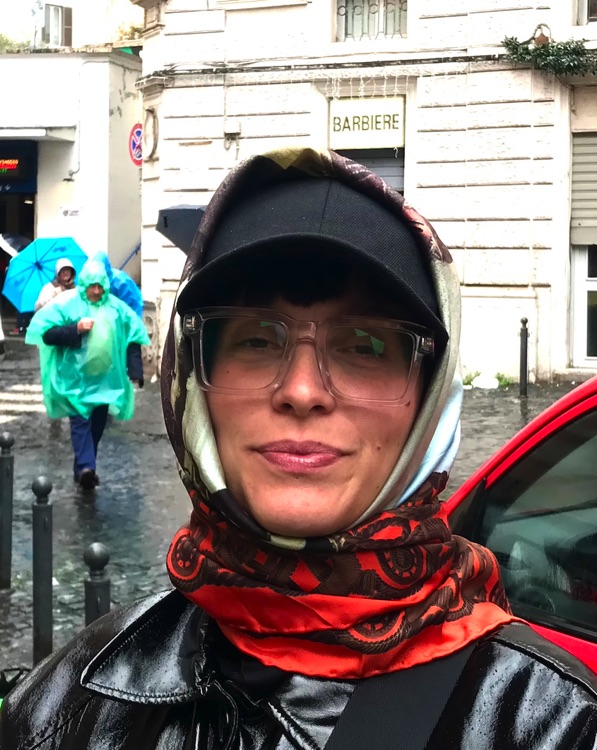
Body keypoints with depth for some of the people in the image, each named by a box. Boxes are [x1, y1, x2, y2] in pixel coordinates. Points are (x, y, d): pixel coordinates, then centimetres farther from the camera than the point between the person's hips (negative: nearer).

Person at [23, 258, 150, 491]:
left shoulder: (116, 307, 4)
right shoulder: (65, 303, -7)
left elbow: (133, 337, 8)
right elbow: (47, 334, -11)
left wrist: (135, 370, -1)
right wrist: (76, 328, -22)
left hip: (104, 377, 4)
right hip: (75, 377, -4)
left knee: (97, 423, 9)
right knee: (80, 419, -16)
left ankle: (83, 468, 22)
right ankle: (86, 467, -27)